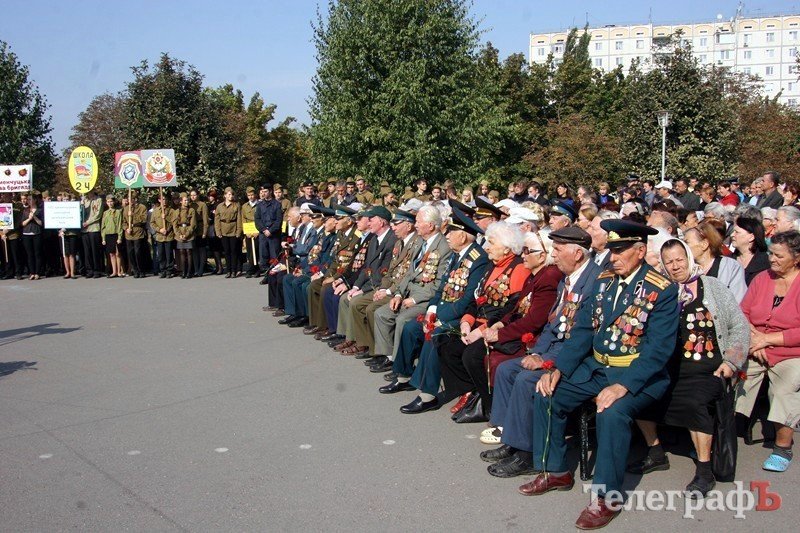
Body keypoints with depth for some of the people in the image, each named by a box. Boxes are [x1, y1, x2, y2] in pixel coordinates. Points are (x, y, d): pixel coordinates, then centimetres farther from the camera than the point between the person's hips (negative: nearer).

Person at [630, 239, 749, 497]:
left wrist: (731, 361, 0)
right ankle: (655, 453, 5)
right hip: (670, 366, 3)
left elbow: (739, 326, 9)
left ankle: (704, 471, -13)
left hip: (708, 368, -3)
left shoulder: (712, 287, 8)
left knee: (694, 401, -29)